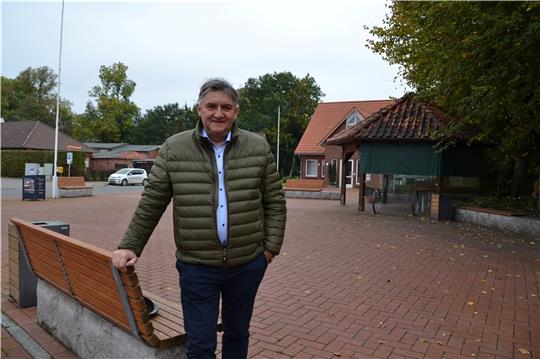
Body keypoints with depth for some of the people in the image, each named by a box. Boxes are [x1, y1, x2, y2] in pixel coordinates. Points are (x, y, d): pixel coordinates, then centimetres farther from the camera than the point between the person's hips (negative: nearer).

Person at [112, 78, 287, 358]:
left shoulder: (258, 148, -1)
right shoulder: (173, 149, -4)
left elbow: (274, 202, 3)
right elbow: (151, 204, 1)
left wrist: (271, 246, -1)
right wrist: (130, 246, 0)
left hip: (248, 264, 2)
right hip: (197, 266, -1)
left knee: (237, 333, 20)